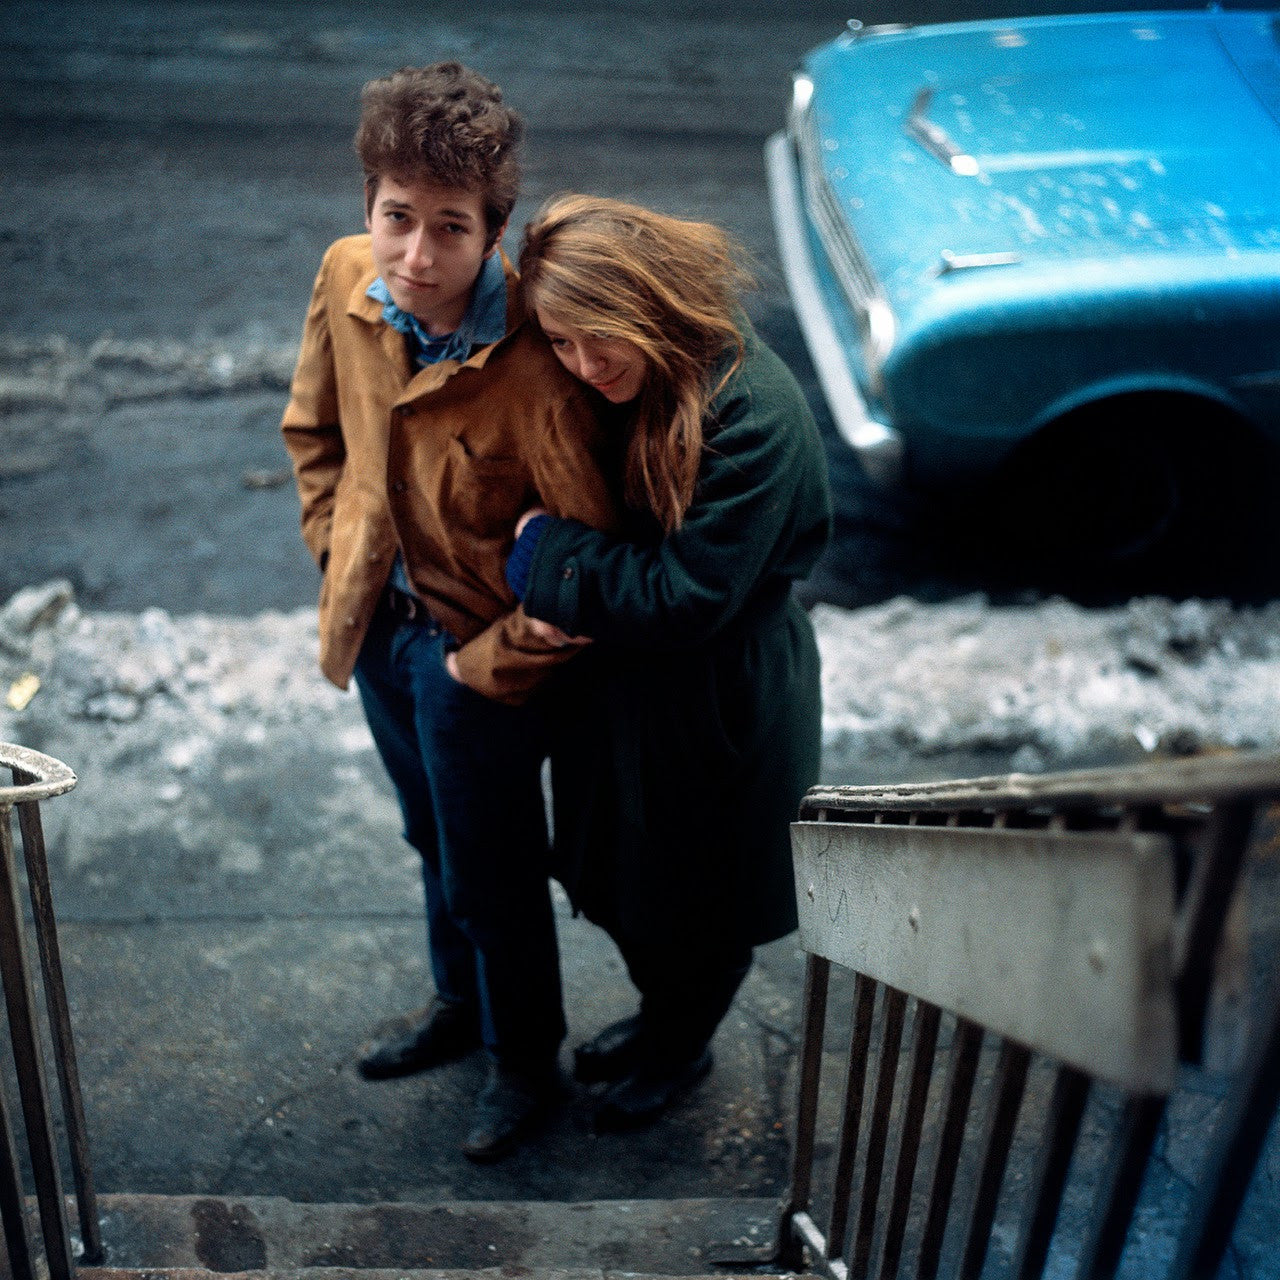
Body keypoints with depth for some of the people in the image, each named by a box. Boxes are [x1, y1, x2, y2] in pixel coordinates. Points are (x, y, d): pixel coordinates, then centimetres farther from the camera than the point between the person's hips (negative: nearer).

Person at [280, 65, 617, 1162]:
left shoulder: (535, 369, -32)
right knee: (433, 839, 28)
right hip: (381, 620, 6)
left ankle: (527, 1060, 41)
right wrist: (338, 551, 2)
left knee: (493, 876, 13)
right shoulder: (348, 279, -12)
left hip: (475, 649, -6)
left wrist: (492, 660, -17)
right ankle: (461, 1004, 54)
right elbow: (316, 428, 7)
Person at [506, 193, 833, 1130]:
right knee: (624, 879, 26)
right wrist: (557, 596, -15)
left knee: (702, 902, 18)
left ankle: (683, 1049, 48)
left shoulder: (753, 416, -30)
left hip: (723, 708, -7)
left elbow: (690, 595, -30)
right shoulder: (603, 387, -7)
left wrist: (550, 554, -21)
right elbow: (566, 507, 6)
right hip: (620, 683, 7)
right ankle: (660, 1013, 55)